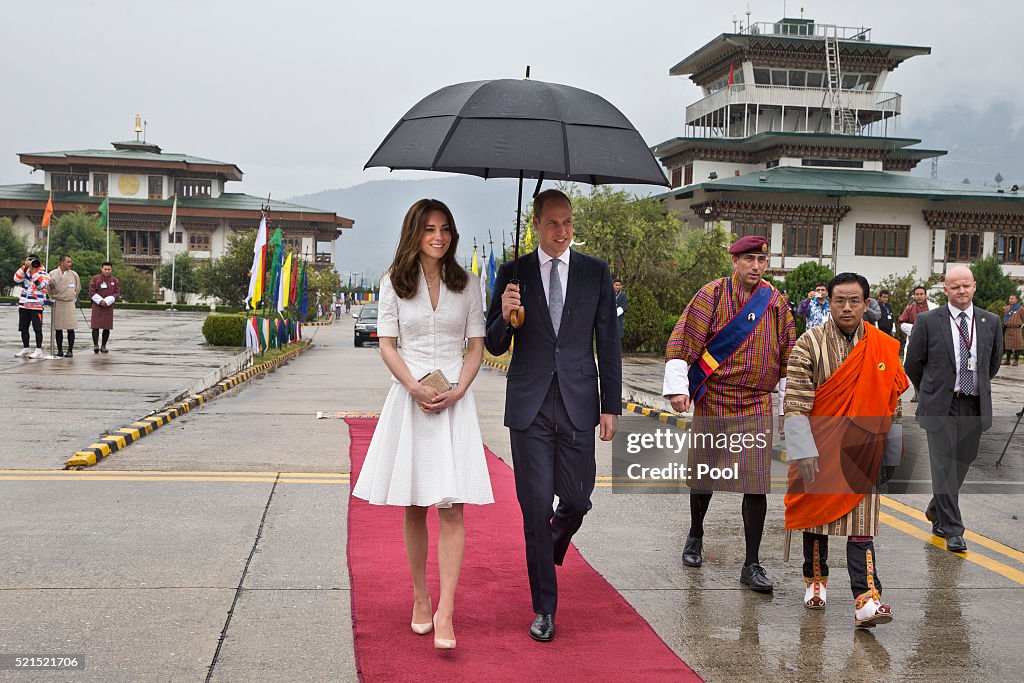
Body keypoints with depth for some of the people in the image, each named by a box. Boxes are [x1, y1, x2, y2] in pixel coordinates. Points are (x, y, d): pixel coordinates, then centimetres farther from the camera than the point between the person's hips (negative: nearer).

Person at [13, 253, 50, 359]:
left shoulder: (44, 274, -4)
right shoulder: (25, 271, 12)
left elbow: (41, 285, -20)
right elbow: (17, 280, -1)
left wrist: (33, 270, -21)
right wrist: (25, 267, -8)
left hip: (36, 305, -6)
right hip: (23, 304, 6)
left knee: (37, 328, -5)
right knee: (23, 328, 10)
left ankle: (38, 350, -1)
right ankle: (26, 349, 21)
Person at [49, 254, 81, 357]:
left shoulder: (74, 274, 2)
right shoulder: (53, 274, -2)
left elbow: (78, 288, 17)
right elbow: (49, 288, 9)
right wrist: (53, 297, 9)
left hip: (70, 303, 0)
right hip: (57, 304, 0)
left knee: (70, 329, -4)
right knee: (58, 329, 5)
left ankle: (70, 350, 2)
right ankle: (60, 350, 12)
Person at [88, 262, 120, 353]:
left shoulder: (115, 281, 6)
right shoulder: (95, 279, 1)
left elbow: (117, 294, 0)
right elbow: (92, 292, -3)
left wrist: (106, 302, -13)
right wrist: (100, 301, -14)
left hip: (109, 307, 2)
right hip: (97, 306, -2)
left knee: (107, 327, 2)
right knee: (96, 326, -8)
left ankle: (103, 346, 10)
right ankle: (95, 345, -8)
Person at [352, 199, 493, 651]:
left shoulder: (467, 284, 7)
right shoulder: (394, 283, 5)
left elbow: (476, 347, 6)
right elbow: (387, 345, 3)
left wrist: (456, 392, -9)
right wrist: (416, 388, -13)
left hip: (455, 399, 0)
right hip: (409, 397, 1)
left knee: (451, 505, -9)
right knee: (414, 507, 6)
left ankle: (445, 613, -10)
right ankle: (420, 600, 20)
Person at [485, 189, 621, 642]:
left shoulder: (596, 273, 6)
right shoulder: (513, 273, 4)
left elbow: (608, 344, 7)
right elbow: (495, 347, 6)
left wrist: (611, 406, 2)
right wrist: (505, 317, -16)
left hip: (579, 404, 1)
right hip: (529, 406, -1)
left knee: (576, 500, 5)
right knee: (536, 507, 1)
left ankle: (551, 547, 42)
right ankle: (544, 609, 13)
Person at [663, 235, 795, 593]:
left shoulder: (775, 302, 4)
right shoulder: (712, 295, -4)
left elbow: (787, 353, 13)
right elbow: (683, 340, -8)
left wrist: (789, 397, 14)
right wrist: (677, 387, -15)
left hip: (757, 406, 1)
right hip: (711, 402, -1)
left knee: (756, 483, -5)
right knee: (704, 474, 13)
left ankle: (752, 564, 4)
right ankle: (695, 536, 40)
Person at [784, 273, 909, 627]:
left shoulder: (884, 348, 1)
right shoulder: (809, 344, -9)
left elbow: (893, 401, 11)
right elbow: (795, 403, -13)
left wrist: (893, 451, 11)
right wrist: (803, 452, -19)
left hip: (862, 452, 1)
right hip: (819, 449, -1)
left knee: (860, 524, -3)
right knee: (816, 513, 14)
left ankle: (867, 599, -7)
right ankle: (816, 579, 33)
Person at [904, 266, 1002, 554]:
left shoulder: (990, 322, 5)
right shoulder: (928, 321, -5)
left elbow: (993, 362, 19)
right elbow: (912, 364, 3)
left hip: (975, 406, 4)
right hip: (941, 406, -3)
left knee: (962, 463, 12)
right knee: (944, 465, -6)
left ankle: (937, 510, 35)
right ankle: (952, 529, 1)